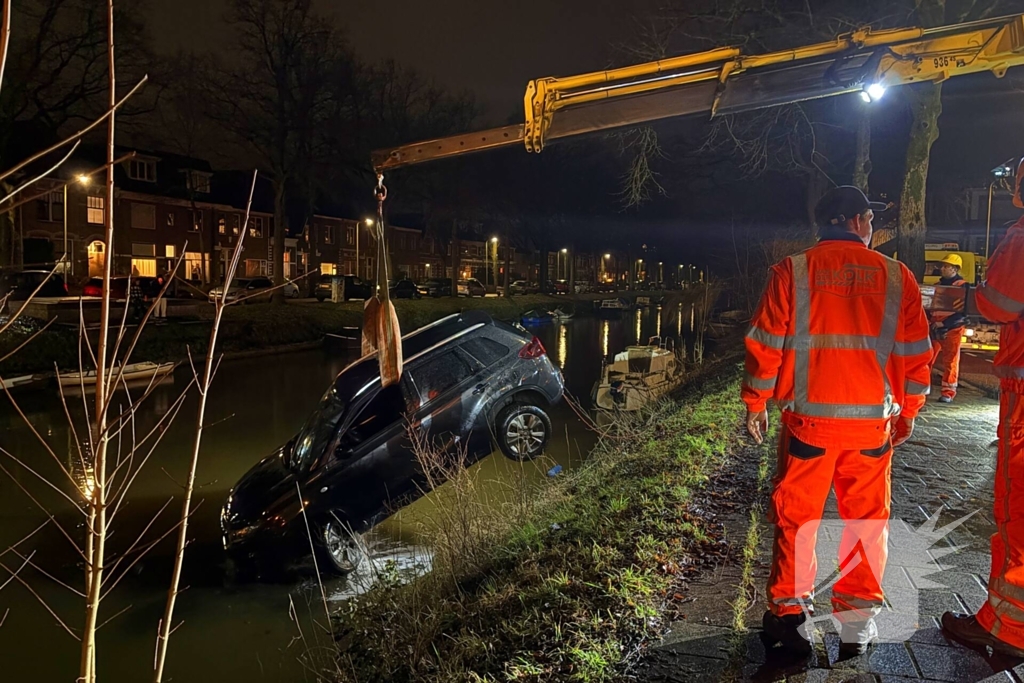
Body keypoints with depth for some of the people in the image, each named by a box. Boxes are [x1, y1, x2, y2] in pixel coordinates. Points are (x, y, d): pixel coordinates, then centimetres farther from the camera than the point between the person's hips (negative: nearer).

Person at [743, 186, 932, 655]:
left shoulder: (792, 271, -3)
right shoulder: (896, 276, 2)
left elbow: (766, 344, -4)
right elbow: (915, 354, 5)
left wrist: (756, 404, 5)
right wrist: (907, 412, 17)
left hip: (808, 419, -1)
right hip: (873, 422, 2)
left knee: (796, 519, 10)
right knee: (867, 521, 15)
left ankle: (789, 614, 16)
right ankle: (857, 623, 22)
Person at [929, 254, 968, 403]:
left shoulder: (962, 286, -5)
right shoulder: (939, 284, 14)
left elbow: (962, 311, -11)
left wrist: (944, 323, -18)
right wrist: (930, 318, 1)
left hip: (952, 329, -5)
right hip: (935, 327, 6)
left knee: (950, 361, -1)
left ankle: (948, 393, 5)